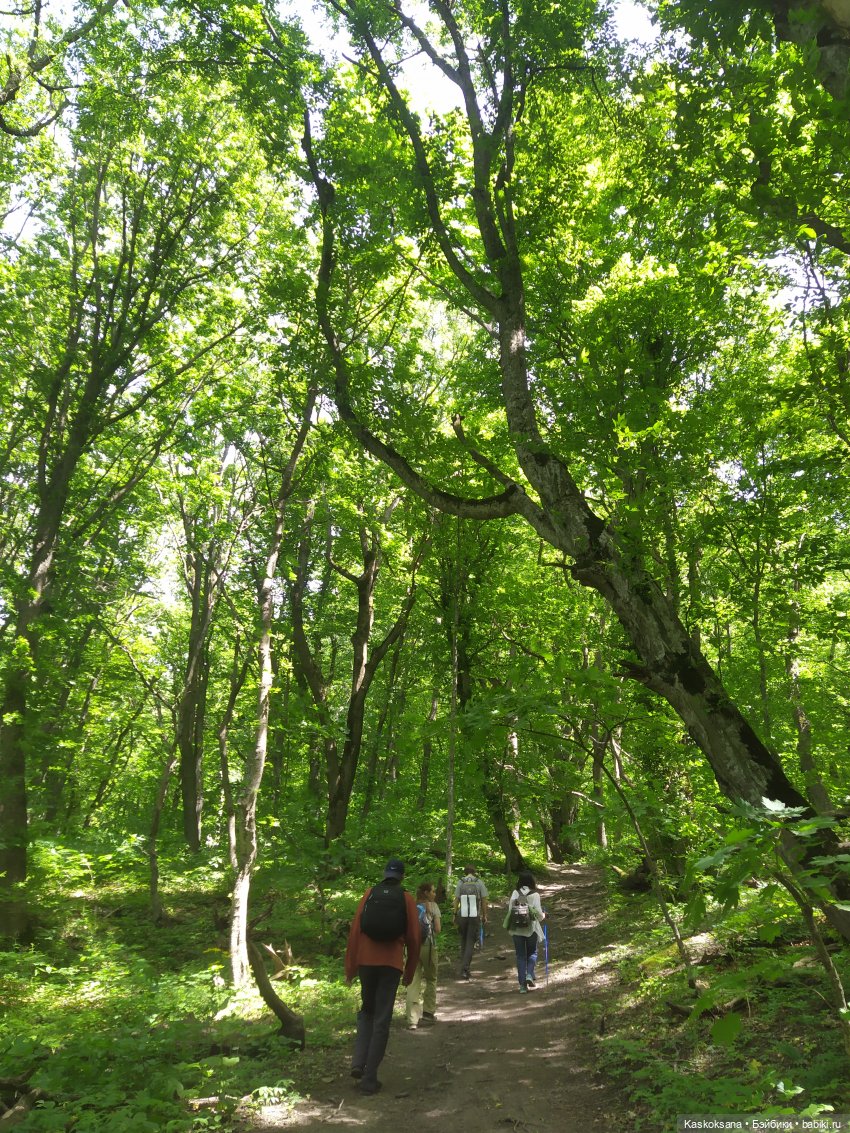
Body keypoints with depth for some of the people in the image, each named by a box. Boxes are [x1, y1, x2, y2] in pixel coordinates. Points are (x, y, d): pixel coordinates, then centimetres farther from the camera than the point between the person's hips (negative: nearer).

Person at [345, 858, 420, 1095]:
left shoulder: (369, 894, 3)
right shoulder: (407, 898, 1)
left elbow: (354, 930, 0)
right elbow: (413, 938, 1)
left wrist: (350, 966, 6)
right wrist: (409, 972, 12)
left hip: (366, 962, 2)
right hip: (391, 964, -1)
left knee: (367, 1010, 22)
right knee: (382, 1021, 7)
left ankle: (358, 1062, 8)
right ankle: (369, 1079, 7)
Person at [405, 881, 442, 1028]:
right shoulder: (432, 906, -3)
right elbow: (437, 929, -6)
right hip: (428, 946, -3)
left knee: (413, 982, 4)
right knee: (430, 979, 17)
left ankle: (412, 1019, -2)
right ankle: (428, 1014, 23)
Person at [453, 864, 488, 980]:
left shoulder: (460, 883, 1)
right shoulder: (479, 883, -1)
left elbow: (456, 900, -1)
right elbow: (484, 900, -1)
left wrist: (455, 914, 6)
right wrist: (484, 915, 7)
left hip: (462, 916, 2)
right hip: (475, 916, -1)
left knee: (463, 941, 18)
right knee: (470, 942, 4)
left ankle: (464, 966, 25)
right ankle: (465, 968, -6)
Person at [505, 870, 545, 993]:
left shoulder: (515, 893, -3)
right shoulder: (534, 894, -9)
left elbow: (510, 910, -4)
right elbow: (538, 913, -8)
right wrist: (543, 916, 14)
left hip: (516, 928, 2)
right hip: (531, 928, -2)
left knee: (520, 955, 10)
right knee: (532, 952, 18)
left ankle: (523, 984, 10)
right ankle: (529, 975, -2)